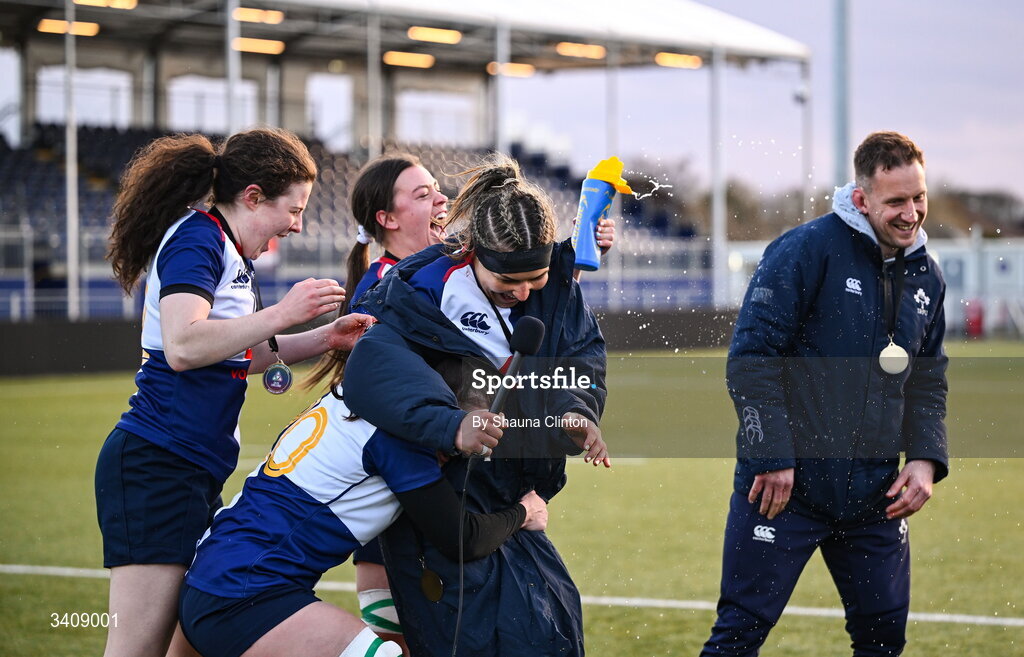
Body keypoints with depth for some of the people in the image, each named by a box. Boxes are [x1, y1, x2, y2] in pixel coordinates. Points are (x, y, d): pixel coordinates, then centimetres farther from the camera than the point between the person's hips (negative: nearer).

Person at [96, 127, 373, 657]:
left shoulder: (230, 252, 20)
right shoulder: (196, 239, -10)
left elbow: (238, 356, 29)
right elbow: (183, 346, -24)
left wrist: (324, 338, 19)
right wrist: (282, 313, -19)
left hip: (195, 473, 10)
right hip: (155, 468, -10)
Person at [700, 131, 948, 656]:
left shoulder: (925, 276, 10)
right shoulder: (809, 249, -12)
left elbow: (928, 382, 19)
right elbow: (751, 354, -14)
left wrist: (925, 457, 3)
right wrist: (771, 457, -18)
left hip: (874, 494, 6)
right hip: (785, 484, -6)